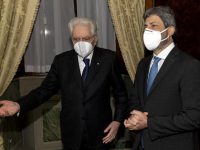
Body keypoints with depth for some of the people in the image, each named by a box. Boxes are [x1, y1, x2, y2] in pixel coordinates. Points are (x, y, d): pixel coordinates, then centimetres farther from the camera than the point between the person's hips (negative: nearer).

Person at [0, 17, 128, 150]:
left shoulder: (108, 58, -6)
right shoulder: (62, 61, -1)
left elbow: (121, 93, 1)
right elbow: (46, 89, -2)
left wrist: (118, 121, -8)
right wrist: (19, 105, -18)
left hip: (100, 132, -1)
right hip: (72, 133, 2)